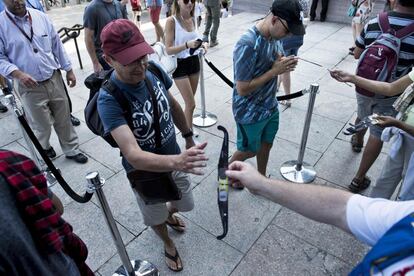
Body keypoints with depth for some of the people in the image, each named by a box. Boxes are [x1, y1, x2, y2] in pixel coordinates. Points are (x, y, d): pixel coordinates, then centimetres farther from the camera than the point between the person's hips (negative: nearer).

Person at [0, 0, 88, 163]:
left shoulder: (41, 17, 4)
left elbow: (57, 45, 10)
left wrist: (68, 70, 10)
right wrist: (18, 74, -22)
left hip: (55, 79, 3)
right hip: (30, 87, -3)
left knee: (64, 119, 12)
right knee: (42, 126, 6)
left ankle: (72, 150, 30)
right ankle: (43, 152, 35)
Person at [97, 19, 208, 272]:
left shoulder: (154, 71, -17)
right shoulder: (109, 99, -33)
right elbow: (133, 155, -42)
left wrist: (189, 137, 13)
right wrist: (176, 161, -59)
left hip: (174, 160, 5)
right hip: (145, 172, -4)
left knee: (184, 203, 28)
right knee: (156, 218, 23)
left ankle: (170, 214, 65)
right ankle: (168, 243, 58)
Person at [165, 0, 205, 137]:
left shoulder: (192, 19, 4)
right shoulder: (172, 21, -15)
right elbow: (168, 49, -18)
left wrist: (199, 44, -3)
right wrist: (187, 45, -32)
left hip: (194, 62, 6)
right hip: (180, 65, -6)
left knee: (189, 101, 13)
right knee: (191, 104, -3)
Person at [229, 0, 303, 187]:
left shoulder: (273, 35, -5)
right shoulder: (247, 45, -30)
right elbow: (242, 89, -27)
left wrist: (285, 63, -11)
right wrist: (274, 71, -25)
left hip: (270, 106, 7)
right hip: (250, 114, -7)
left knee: (266, 144, 23)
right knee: (249, 150, 15)